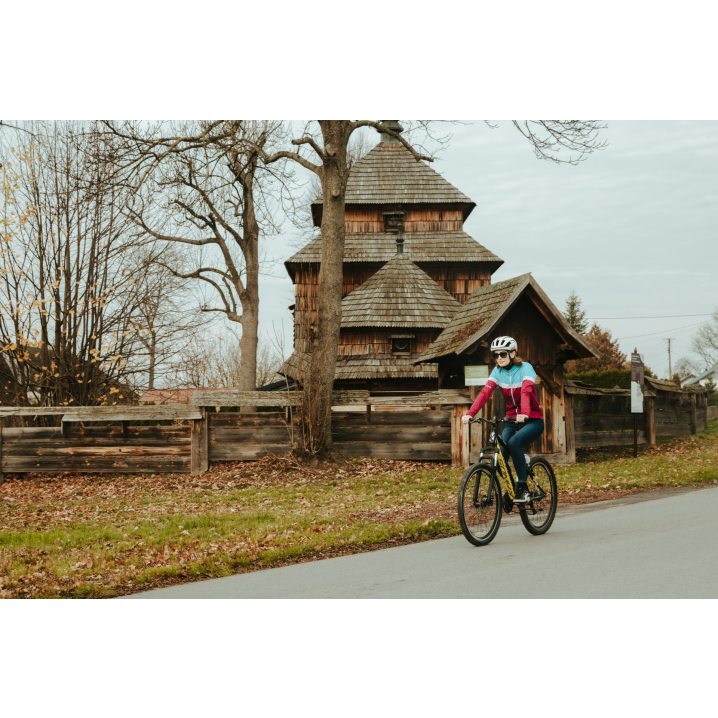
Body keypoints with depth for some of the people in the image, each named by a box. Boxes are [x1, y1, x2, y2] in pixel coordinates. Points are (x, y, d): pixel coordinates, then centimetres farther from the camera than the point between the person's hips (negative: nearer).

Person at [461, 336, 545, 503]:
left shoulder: (525, 368, -14)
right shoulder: (498, 371, 0)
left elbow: (526, 391, -33)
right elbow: (485, 392, -13)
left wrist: (524, 413, -51)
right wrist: (470, 413, -29)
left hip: (532, 421, -5)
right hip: (511, 420, 5)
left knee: (514, 442, -33)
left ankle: (522, 487, -19)